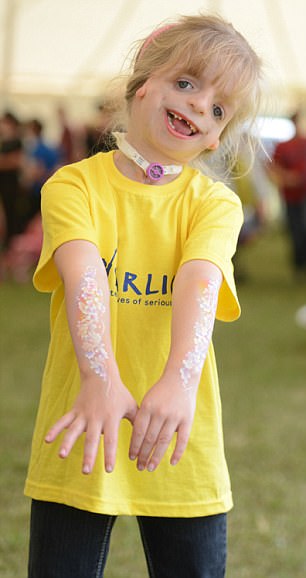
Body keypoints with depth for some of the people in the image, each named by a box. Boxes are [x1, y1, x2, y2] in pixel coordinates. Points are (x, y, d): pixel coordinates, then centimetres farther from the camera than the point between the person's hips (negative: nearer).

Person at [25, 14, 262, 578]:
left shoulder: (214, 204, 1)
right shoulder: (74, 186, -2)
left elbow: (198, 284, -19)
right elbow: (84, 276, -20)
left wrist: (179, 381, -38)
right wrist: (101, 378, -37)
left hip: (183, 447, 1)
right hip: (80, 443, -1)